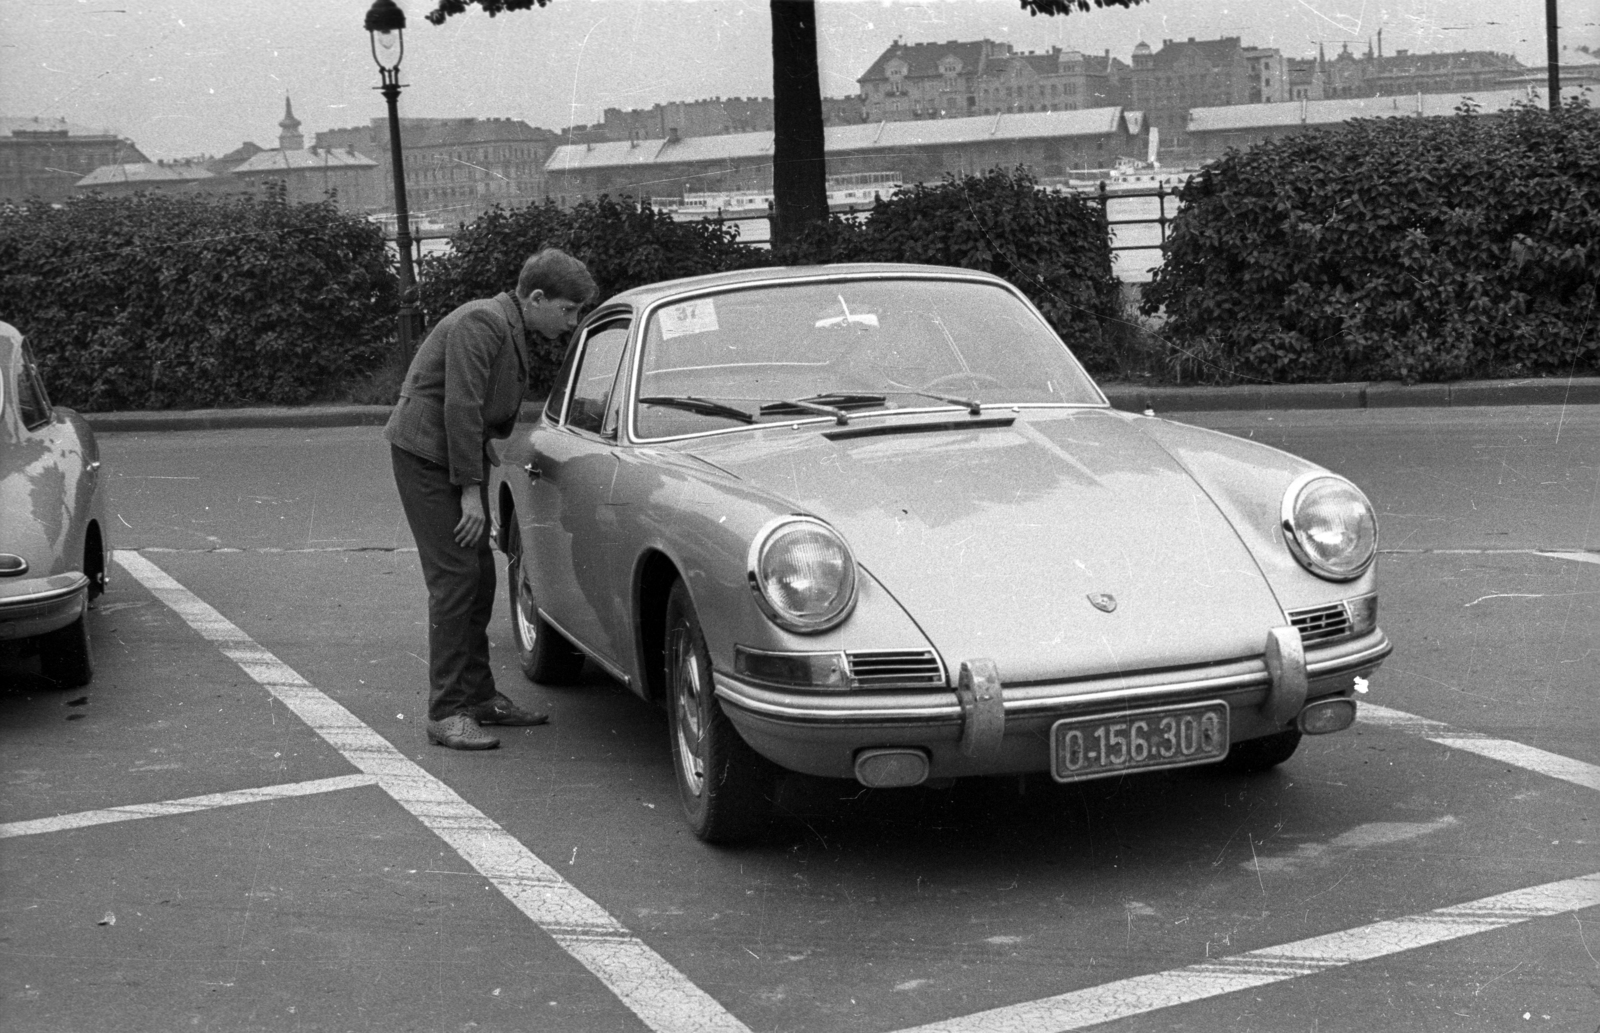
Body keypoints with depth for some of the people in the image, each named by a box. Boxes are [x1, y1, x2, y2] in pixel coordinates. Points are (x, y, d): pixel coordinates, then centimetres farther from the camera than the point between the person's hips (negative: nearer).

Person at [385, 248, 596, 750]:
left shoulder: (512, 331, 13)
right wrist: (471, 490, -23)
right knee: (454, 579, -12)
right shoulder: (482, 323, -19)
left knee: (479, 577, 11)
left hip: (460, 453, 10)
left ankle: (479, 695, 21)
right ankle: (446, 714, -9)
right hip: (427, 451, -10)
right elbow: (461, 407, -24)